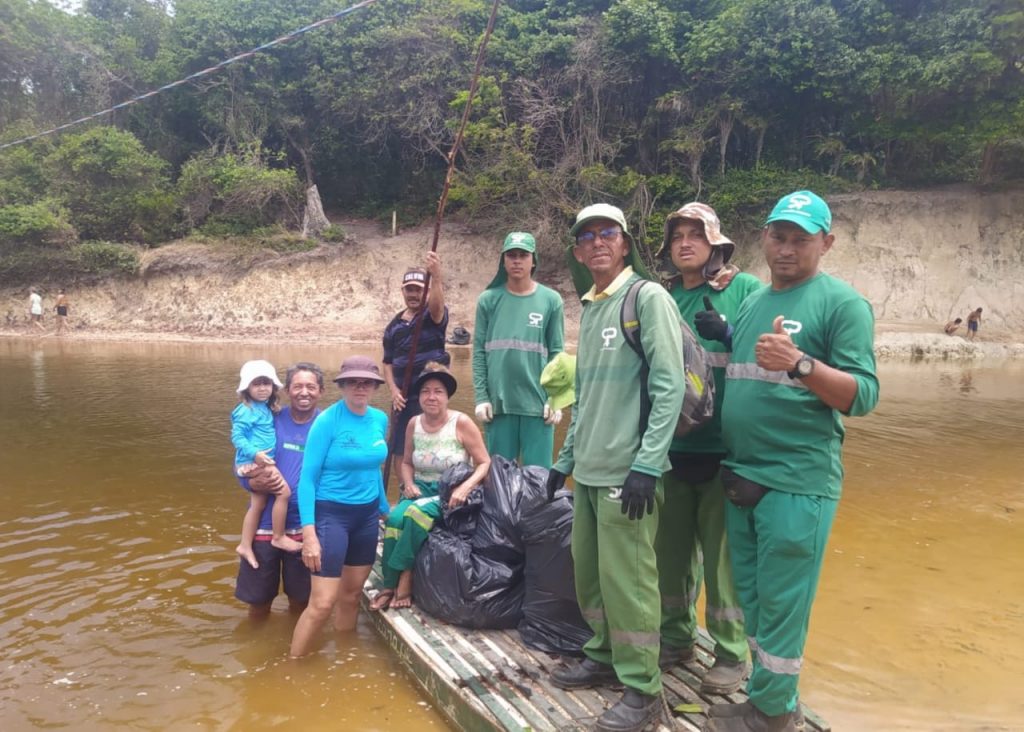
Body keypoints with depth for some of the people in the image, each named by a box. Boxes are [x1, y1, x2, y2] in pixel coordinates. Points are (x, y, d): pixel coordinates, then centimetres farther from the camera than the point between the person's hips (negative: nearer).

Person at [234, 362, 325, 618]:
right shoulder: (271, 420, -2)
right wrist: (256, 483, -21)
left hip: (305, 524, -1)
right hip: (265, 522, 1)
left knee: (300, 600, 15)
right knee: (258, 599, 15)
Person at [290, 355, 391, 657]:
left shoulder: (380, 419, 1)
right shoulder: (327, 421, -15)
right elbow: (308, 478, -14)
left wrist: (385, 508, 22)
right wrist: (308, 532, -20)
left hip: (367, 515, 6)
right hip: (331, 514, -5)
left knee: (351, 595, 17)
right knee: (322, 603, -6)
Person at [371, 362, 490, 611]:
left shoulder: (461, 423, -10)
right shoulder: (414, 424, 4)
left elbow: (485, 464, -8)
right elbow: (406, 463, 16)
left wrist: (464, 488, -24)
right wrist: (408, 484, -4)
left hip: (451, 493, -4)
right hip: (421, 489, 4)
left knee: (416, 514, -33)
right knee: (395, 517, -28)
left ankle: (404, 581, -16)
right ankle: (390, 584, -15)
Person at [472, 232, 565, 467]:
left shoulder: (551, 300, 4)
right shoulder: (488, 300, 5)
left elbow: (556, 353, 2)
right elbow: (479, 352, 4)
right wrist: (481, 397, -3)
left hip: (538, 402, -1)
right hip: (498, 402, 1)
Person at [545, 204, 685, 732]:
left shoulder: (649, 298, -7)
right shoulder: (588, 308, 15)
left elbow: (669, 386, -15)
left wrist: (646, 465, -20)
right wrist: (567, 457, 19)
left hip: (628, 470, -7)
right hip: (588, 469, 7)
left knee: (625, 580, -2)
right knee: (588, 573, 14)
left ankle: (641, 689, 13)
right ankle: (603, 656, 32)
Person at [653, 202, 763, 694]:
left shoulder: (746, 290, -4)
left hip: (724, 449, -4)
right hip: (669, 447, 4)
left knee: (723, 555, 7)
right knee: (671, 549, 15)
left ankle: (731, 653, 25)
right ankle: (676, 637, 34)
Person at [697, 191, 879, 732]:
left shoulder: (842, 303, -8)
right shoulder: (751, 302, 13)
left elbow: (863, 396, -15)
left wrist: (799, 363, -29)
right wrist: (724, 340, 2)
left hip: (797, 482, -7)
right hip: (741, 476, 7)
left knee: (780, 603, 4)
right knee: (750, 596, 17)